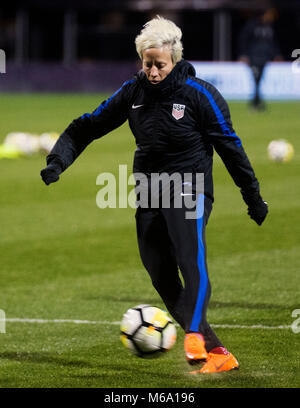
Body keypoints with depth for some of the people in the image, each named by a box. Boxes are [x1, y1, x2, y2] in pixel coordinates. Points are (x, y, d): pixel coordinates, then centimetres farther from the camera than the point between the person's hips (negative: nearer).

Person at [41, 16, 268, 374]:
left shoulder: (199, 94, -8)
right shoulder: (134, 91, 3)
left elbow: (229, 146, -2)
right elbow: (90, 125, 9)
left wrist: (253, 197, 4)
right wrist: (59, 158, -6)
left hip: (189, 187, -5)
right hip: (149, 192, 5)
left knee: (191, 259, -29)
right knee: (162, 277, -1)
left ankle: (194, 334, -46)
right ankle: (218, 354, 5)